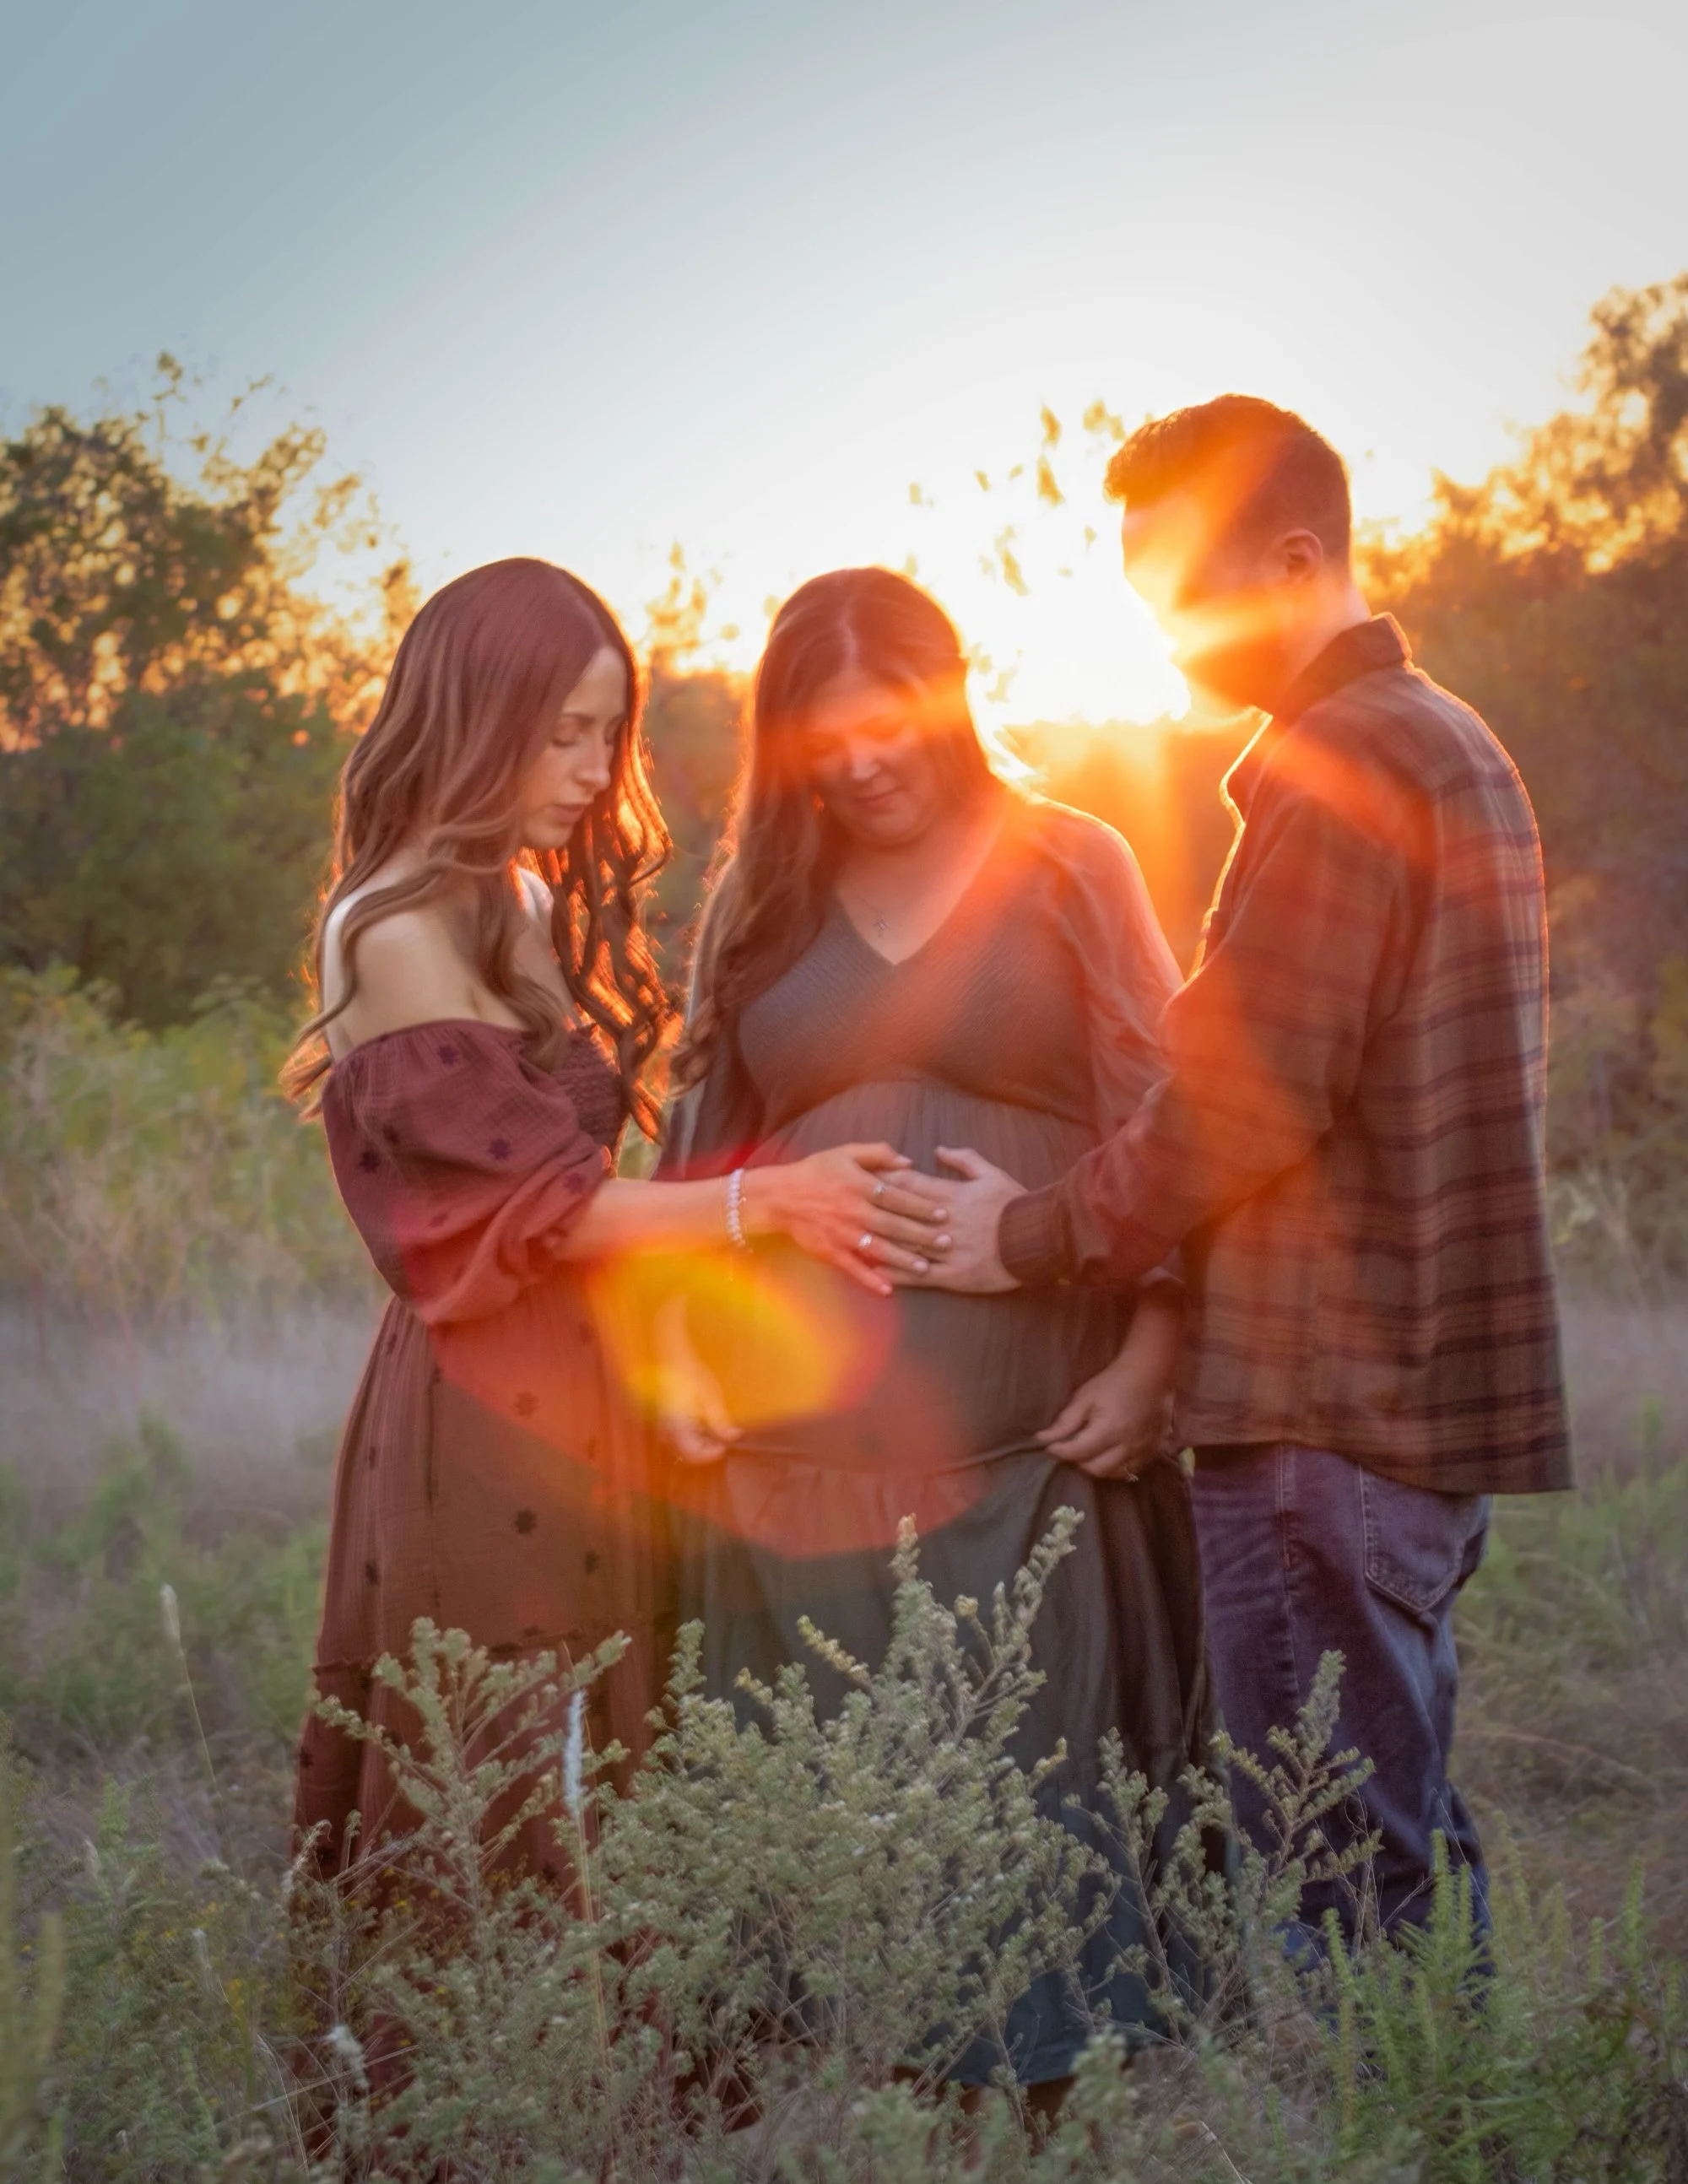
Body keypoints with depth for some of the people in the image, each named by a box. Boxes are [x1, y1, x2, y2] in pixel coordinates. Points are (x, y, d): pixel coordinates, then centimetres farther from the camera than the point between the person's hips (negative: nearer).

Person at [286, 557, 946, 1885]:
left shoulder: (538, 904, 14)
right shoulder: (398, 936, -11)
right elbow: (538, 1200, -12)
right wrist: (762, 1201, -14)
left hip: (583, 1391, 8)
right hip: (487, 1413, -8)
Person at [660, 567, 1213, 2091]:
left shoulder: (1071, 873, 5)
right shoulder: (761, 901, 14)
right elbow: (698, 1152, 17)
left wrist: (1148, 1359, -8)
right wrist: (677, 1351, 5)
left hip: (1020, 1435, -2)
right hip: (794, 1435, 3)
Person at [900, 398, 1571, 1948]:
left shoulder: (1336, 768, -14)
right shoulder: (1449, 744, 18)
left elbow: (1244, 1098, -18)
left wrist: (1032, 1237, -4)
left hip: (1329, 1406, -10)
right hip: (1426, 1388, 10)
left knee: (1328, 1872, -5)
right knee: (1403, 1846, 16)